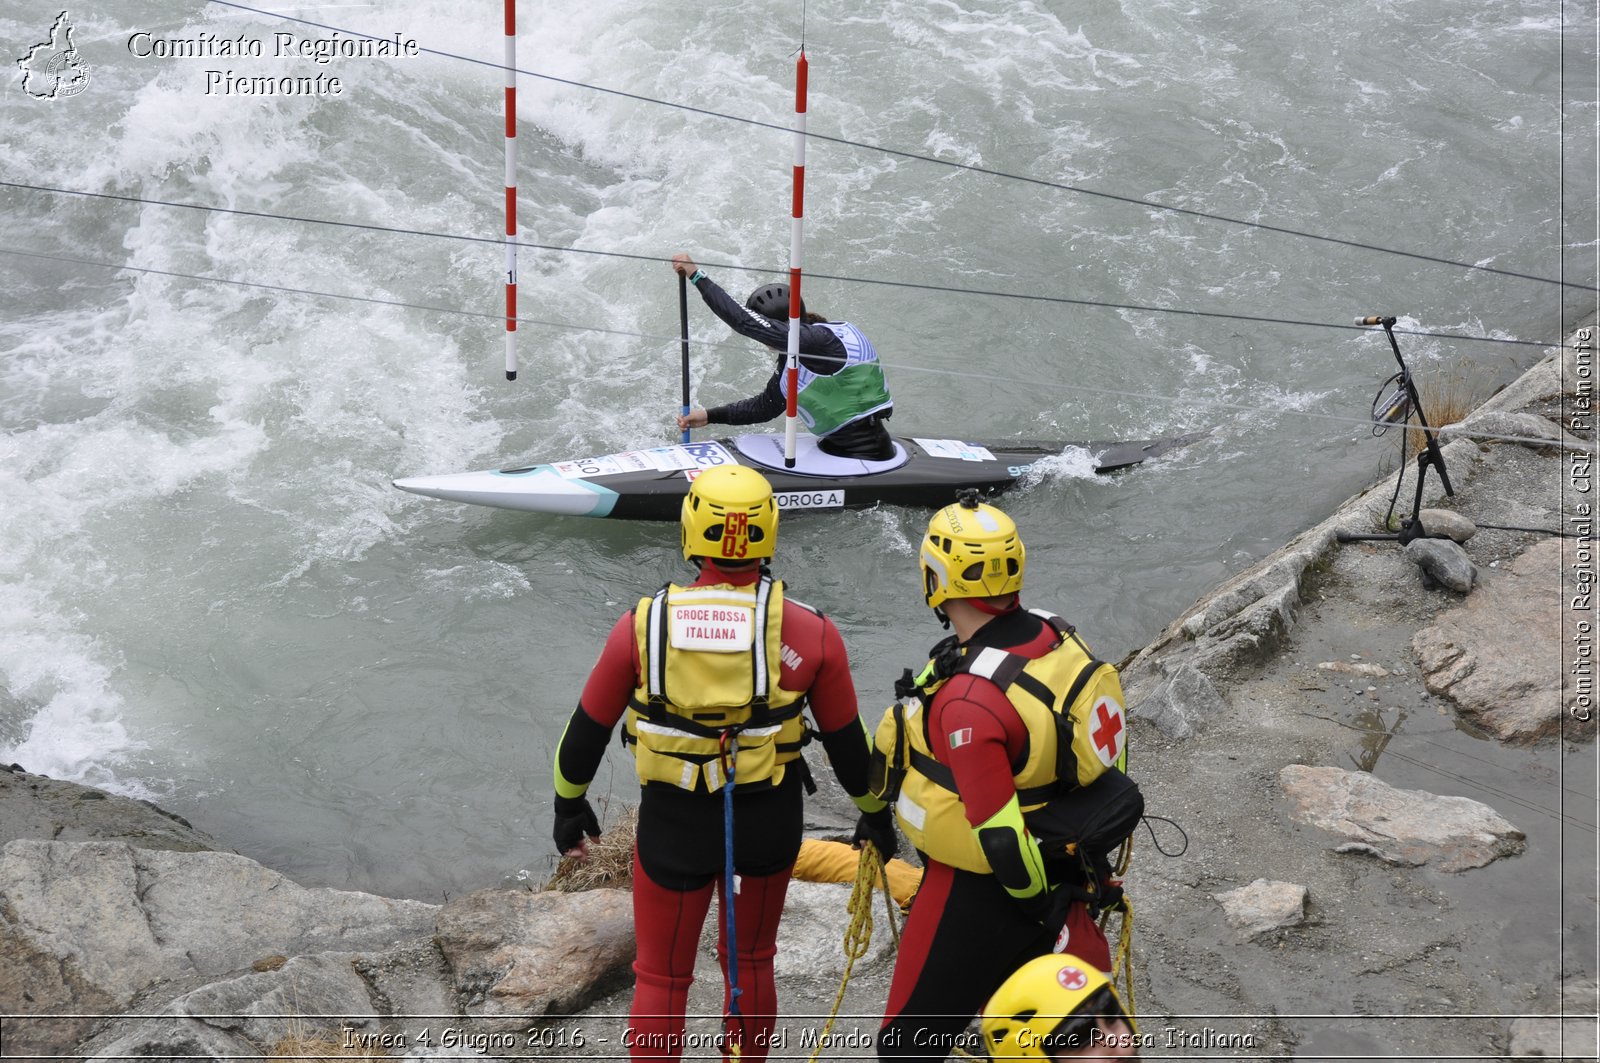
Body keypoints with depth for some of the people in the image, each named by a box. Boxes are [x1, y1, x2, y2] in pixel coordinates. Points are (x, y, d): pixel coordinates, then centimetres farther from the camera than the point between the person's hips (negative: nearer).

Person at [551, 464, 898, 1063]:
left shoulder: (643, 625, -14)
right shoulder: (810, 633, -14)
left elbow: (587, 731, -3)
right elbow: (846, 743, -2)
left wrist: (569, 804, 16)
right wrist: (874, 814, 16)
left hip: (672, 823, -1)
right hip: (770, 822, 1)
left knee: (661, 978, 16)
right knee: (751, 963, 23)